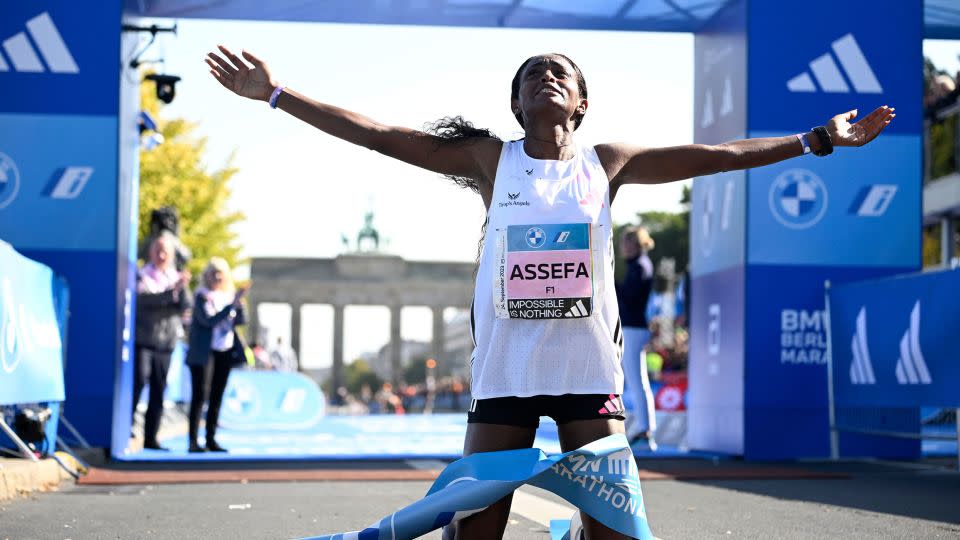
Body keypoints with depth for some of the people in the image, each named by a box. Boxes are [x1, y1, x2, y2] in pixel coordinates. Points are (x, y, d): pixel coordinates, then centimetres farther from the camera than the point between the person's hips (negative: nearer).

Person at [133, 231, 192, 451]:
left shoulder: (177, 278, 13)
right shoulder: (142, 275, 1)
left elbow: (185, 305, -1)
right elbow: (143, 298, -18)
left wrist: (182, 287, -20)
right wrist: (172, 291, -27)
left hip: (166, 342, 4)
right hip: (142, 340, -4)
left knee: (158, 392, 5)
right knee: (138, 382, -15)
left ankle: (150, 439, 9)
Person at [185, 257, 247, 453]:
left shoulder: (229, 294, 8)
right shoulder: (202, 296, -8)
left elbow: (240, 321, 4)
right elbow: (209, 320, -21)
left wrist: (239, 305, -14)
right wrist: (232, 304, -24)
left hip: (225, 352, 6)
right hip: (203, 353, -5)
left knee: (217, 396, 7)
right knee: (199, 395, -5)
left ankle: (211, 439, 11)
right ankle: (193, 441, -6)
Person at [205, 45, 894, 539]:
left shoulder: (606, 163, 6)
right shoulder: (492, 159, 3)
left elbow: (716, 156, 7)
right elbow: (380, 135, -1)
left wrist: (820, 139, 6)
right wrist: (276, 93, -6)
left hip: (590, 369, 1)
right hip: (505, 370, -1)